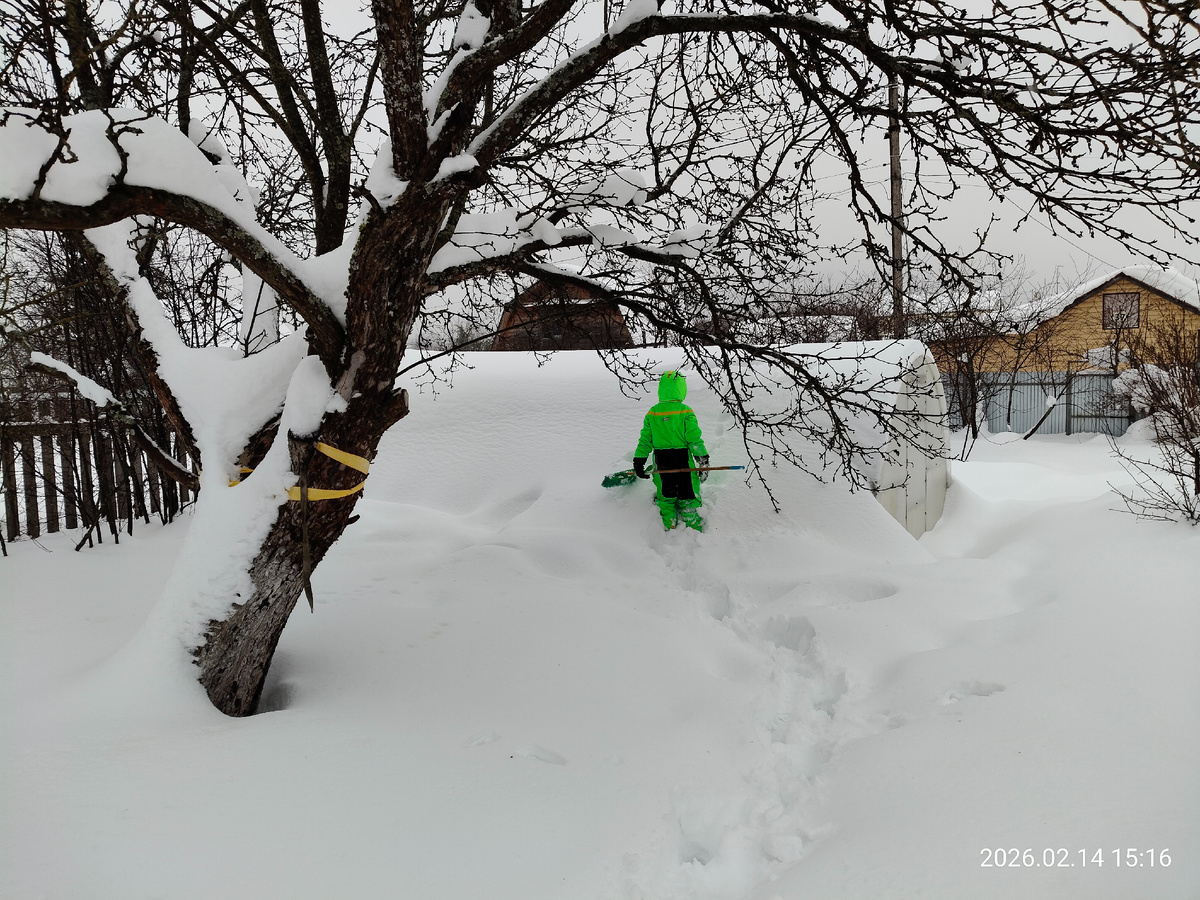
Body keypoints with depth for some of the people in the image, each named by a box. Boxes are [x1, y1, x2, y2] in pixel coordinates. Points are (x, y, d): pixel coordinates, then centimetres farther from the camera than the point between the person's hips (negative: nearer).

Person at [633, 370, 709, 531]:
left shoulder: (652, 413, -2)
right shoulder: (685, 411, -11)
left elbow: (645, 440, 1)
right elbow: (694, 439, -12)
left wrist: (639, 462, 8)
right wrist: (703, 461, -5)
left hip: (661, 463, 3)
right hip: (683, 461, -3)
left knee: (666, 498, 16)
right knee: (687, 496, 9)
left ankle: (669, 528, 20)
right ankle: (693, 527, 11)